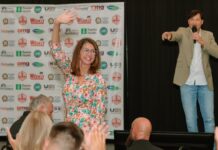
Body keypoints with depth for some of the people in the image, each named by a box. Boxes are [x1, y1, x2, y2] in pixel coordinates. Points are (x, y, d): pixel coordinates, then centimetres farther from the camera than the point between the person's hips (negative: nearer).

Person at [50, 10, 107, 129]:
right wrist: (57, 23, -13)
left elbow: (100, 111, -7)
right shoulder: (69, 72, 4)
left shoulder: (97, 79, -6)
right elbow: (55, 50, -2)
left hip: (88, 129, -3)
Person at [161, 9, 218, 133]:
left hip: (205, 83, 2)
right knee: (190, 119, 2)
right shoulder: (183, 32, 2)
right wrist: (169, 35, -46)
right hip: (187, 82, -2)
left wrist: (202, 42, -17)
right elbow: (176, 35, -22)